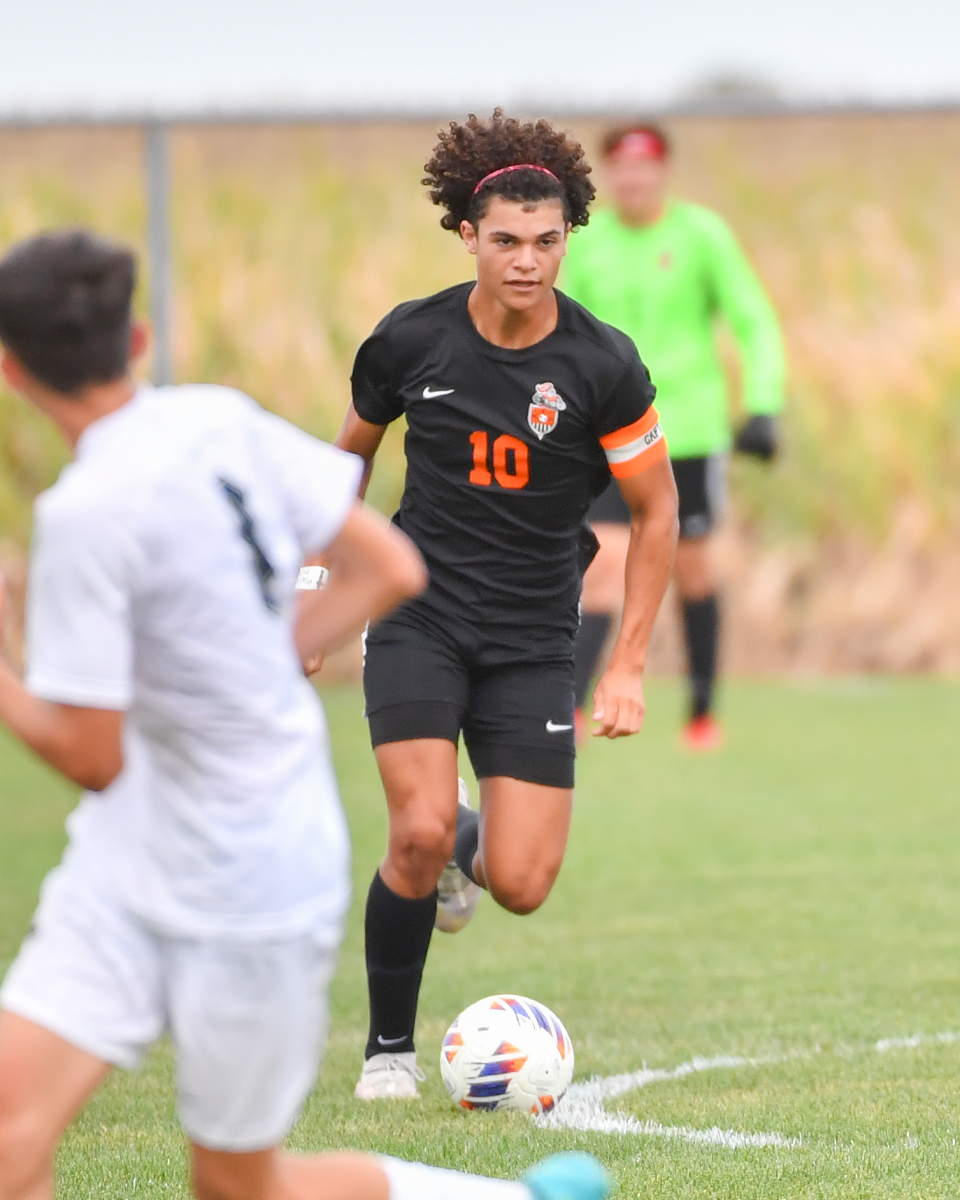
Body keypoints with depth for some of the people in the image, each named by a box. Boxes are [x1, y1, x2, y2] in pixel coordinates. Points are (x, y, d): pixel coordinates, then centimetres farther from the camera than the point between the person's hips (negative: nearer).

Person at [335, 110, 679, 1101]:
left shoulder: (603, 366, -10)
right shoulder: (410, 341, -6)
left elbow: (655, 511, 0)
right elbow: (351, 454, 14)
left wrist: (626, 667, -3)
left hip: (533, 639, 0)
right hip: (418, 618, 0)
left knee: (520, 888, -8)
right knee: (420, 834, -21)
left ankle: (469, 842, 32)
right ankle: (389, 1049, 1)